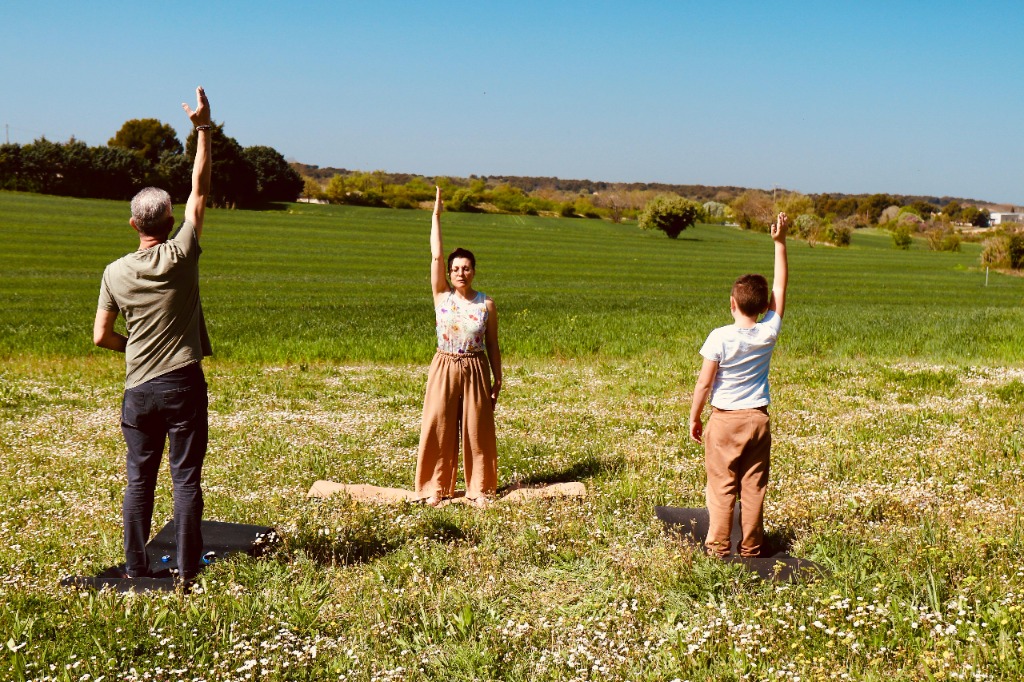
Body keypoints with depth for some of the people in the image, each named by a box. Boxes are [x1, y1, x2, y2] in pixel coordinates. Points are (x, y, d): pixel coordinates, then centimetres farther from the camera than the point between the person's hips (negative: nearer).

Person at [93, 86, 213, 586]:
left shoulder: (116, 272, 1)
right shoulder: (181, 255, -7)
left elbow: (101, 337, 4)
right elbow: (200, 188, -3)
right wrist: (202, 128, 0)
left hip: (138, 388, 3)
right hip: (183, 382, -3)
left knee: (139, 478, 11)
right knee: (186, 478, 1)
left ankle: (136, 569, 16)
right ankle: (186, 572, 3)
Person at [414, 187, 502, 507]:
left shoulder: (486, 304, -1)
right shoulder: (442, 296, -2)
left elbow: (492, 345, 4)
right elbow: (436, 256, -9)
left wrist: (497, 380, 2)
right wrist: (436, 216, -10)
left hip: (476, 370, 0)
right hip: (444, 369, 0)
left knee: (477, 429, 6)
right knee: (439, 428, 3)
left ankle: (479, 488, 18)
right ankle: (436, 487, 15)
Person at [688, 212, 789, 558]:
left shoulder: (720, 337, -16)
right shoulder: (769, 333, -7)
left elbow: (704, 383, -11)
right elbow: (780, 286, 2)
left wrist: (694, 417, 2)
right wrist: (780, 242, 4)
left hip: (724, 420, -3)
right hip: (757, 419, 3)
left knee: (721, 487, 4)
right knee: (754, 487, 10)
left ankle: (718, 548, 8)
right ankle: (751, 549, 16)